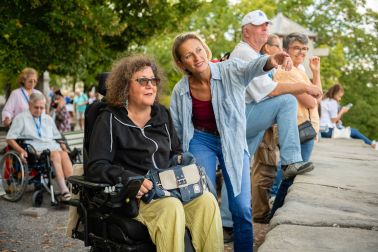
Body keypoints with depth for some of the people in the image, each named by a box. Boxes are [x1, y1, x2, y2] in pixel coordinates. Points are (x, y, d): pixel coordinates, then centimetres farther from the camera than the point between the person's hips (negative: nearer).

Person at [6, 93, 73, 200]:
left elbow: (58, 137, 29)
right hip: (35, 149, -4)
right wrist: (21, 150, -11)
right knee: (56, 155, -36)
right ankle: (63, 190, -45)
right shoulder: (21, 118, 13)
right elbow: (10, 138, 6)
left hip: (53, 146, 4)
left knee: (64, 155, -32)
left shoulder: (48, 119, 28)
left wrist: (64, 148, 9)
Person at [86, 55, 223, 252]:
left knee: (206, 200, -23)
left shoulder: (162, 114, 17)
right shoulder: (110, 120, -1)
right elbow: (95, 167, -9)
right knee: (171, 207, -34)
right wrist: (129, 179, -25)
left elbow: (176, 152, 26)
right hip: (135, 194, -5)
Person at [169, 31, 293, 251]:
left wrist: (271, 61, -61)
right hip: (201, 141, 1)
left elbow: (251, 68, -38)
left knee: (242, 208, -1)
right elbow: (175, 132, 1)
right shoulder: (180, 92, -10)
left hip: (233, 142, 0)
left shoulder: (230, 70, -15)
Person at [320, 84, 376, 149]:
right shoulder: (332, 102, -10)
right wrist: (342, 111, 0)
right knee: (354, 131, -1)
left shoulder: (324, 100, 16)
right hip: (328, 130, -9)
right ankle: (372, 144, 13)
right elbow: (334, 120, -12)